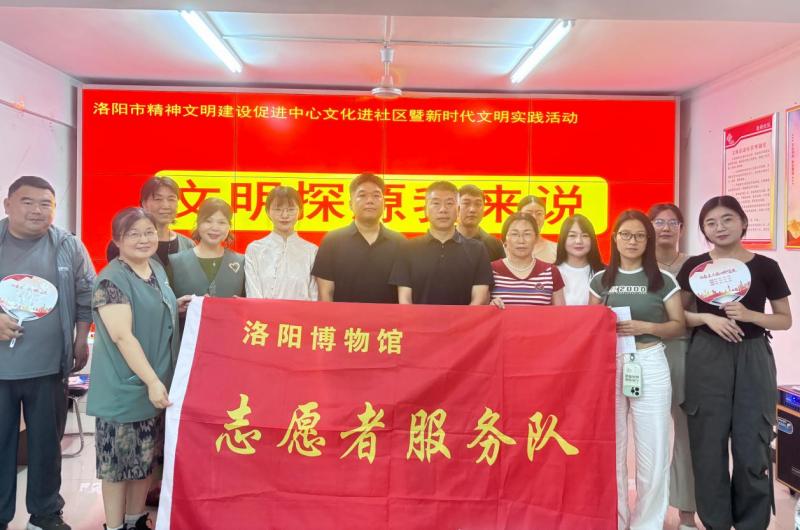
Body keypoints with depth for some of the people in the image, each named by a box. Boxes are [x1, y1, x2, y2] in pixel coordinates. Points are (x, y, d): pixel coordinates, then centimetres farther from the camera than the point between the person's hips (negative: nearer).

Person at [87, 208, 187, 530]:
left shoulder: (157, 269, 9)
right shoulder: (112, 279, -16)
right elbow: (122, 335, -22)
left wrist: (181, 306, 5)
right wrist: (151, 381, -25)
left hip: (158, 383, 8)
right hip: (125, 389, -8)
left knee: (146, 459, 17)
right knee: (119, 461, 5)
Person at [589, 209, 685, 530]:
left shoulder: (663, 280, 2)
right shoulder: (601, 280, 8)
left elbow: (678, 326, 3)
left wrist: (646, 327, -14)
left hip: (649, 366, -2)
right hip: (608, 365, 2)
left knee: (652, 450, 1)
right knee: (610, 448, 8)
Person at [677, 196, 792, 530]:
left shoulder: (765, 267, 1)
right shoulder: (695, 266, 2)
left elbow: (786, 320, 6)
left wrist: (749, 315, -12)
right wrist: (707, 317, -12)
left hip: (753, 359, 0)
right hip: (707, 359, 0)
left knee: (752, 447, 2)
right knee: (709, 446, 5)